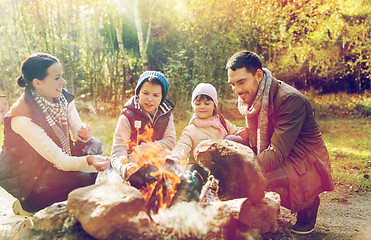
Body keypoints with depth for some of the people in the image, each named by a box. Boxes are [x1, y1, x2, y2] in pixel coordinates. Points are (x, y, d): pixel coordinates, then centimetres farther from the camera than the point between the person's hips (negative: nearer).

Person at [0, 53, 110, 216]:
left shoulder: (63, 98, -9)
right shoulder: (22, 117, -31)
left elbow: (77, 130, -3)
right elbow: (59, 160, -32)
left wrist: (83, 134, -27)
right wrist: (88, 161, -50)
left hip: (50, 165, 7)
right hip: (24, 176, -7)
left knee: (92, 146, -11)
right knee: (82, 180, -25)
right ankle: (26, 205, -3)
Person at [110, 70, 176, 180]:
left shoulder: (166, 114, 4)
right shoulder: (127, 116, -8)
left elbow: (170, 142, -4)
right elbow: (118, 150, -16)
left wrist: (137, 150, -14)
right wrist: (124, 168, -41)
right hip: (135, 166, -2)